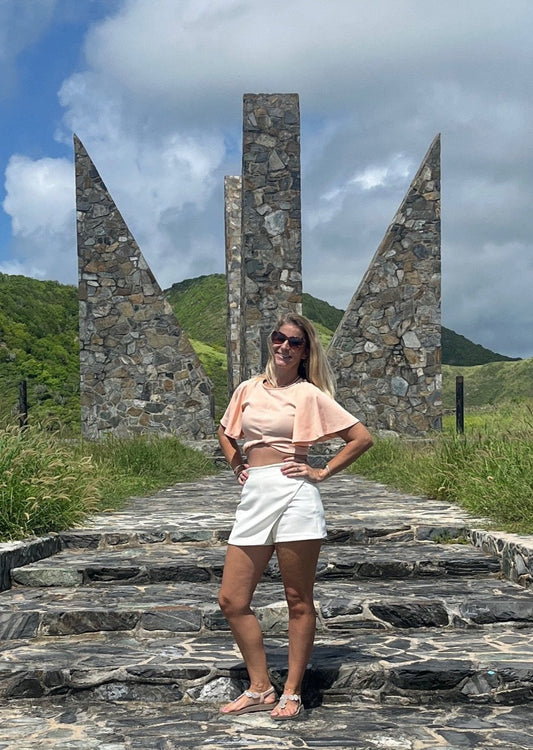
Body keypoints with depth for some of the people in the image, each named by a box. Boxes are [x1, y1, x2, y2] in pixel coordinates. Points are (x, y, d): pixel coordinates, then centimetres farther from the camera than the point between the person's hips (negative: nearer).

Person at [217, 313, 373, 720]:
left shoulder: (309, 394, 1)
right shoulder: (248, 389, 14)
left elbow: (362, 437, -2)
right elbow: (225, 431, 32)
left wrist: (322, 473, -4)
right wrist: (236, 463, 15)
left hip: (293, 493, -5)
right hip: (254, 497, 5)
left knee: (299, 601, 3)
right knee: (232, 601, 3)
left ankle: (292, 693, 15)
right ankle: (261, 689, 15)